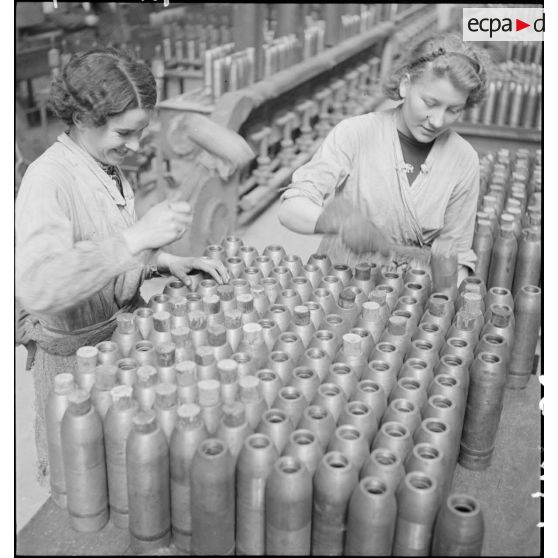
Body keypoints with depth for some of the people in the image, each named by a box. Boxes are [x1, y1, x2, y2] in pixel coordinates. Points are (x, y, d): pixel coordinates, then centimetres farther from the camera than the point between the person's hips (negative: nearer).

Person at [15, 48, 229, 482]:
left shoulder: (111, 169, 3)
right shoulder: (48, 179, -23)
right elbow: (36, 288, -37)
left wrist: (166, 261, -2)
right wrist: (134, 238, -41)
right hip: (77, 357, -7)